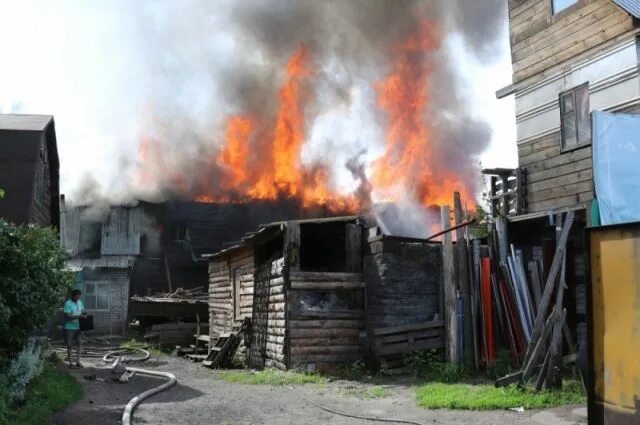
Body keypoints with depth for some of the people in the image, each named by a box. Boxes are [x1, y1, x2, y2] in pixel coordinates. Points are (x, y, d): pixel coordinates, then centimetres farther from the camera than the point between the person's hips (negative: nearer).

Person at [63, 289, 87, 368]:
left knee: (79, 344, 1)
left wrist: (84, 314, -7)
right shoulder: (68, 304, -14)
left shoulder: (80, 302, 8)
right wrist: (79, 316, -27)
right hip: (69, 327, -6)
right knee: (69, 345, 4)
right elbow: (68, 316, -20)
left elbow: (82, 311, 17)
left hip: (78, 327, 6)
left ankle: (78, 361, 6)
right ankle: (70, 362, 12)